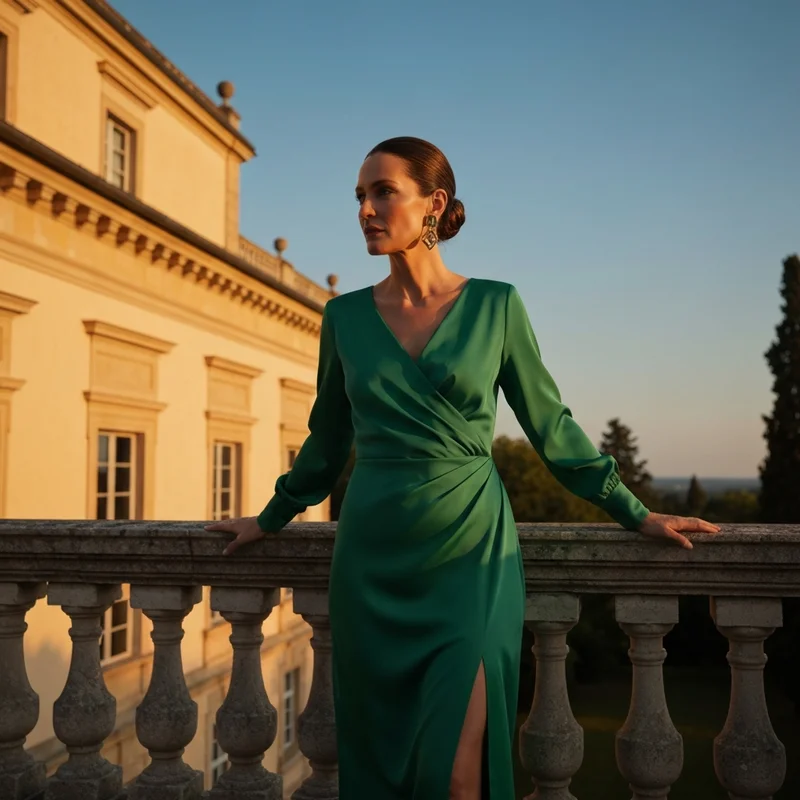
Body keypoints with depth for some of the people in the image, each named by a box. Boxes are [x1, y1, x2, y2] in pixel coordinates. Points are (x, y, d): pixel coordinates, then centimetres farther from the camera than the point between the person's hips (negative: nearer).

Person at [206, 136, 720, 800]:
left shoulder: (495, 304, -1)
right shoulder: (345, 316, 5)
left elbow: (549, 423, 6)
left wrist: (634, 513, 6)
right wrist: (271, 520, 22)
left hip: (470, 550, -2)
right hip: (374, 558, 3)